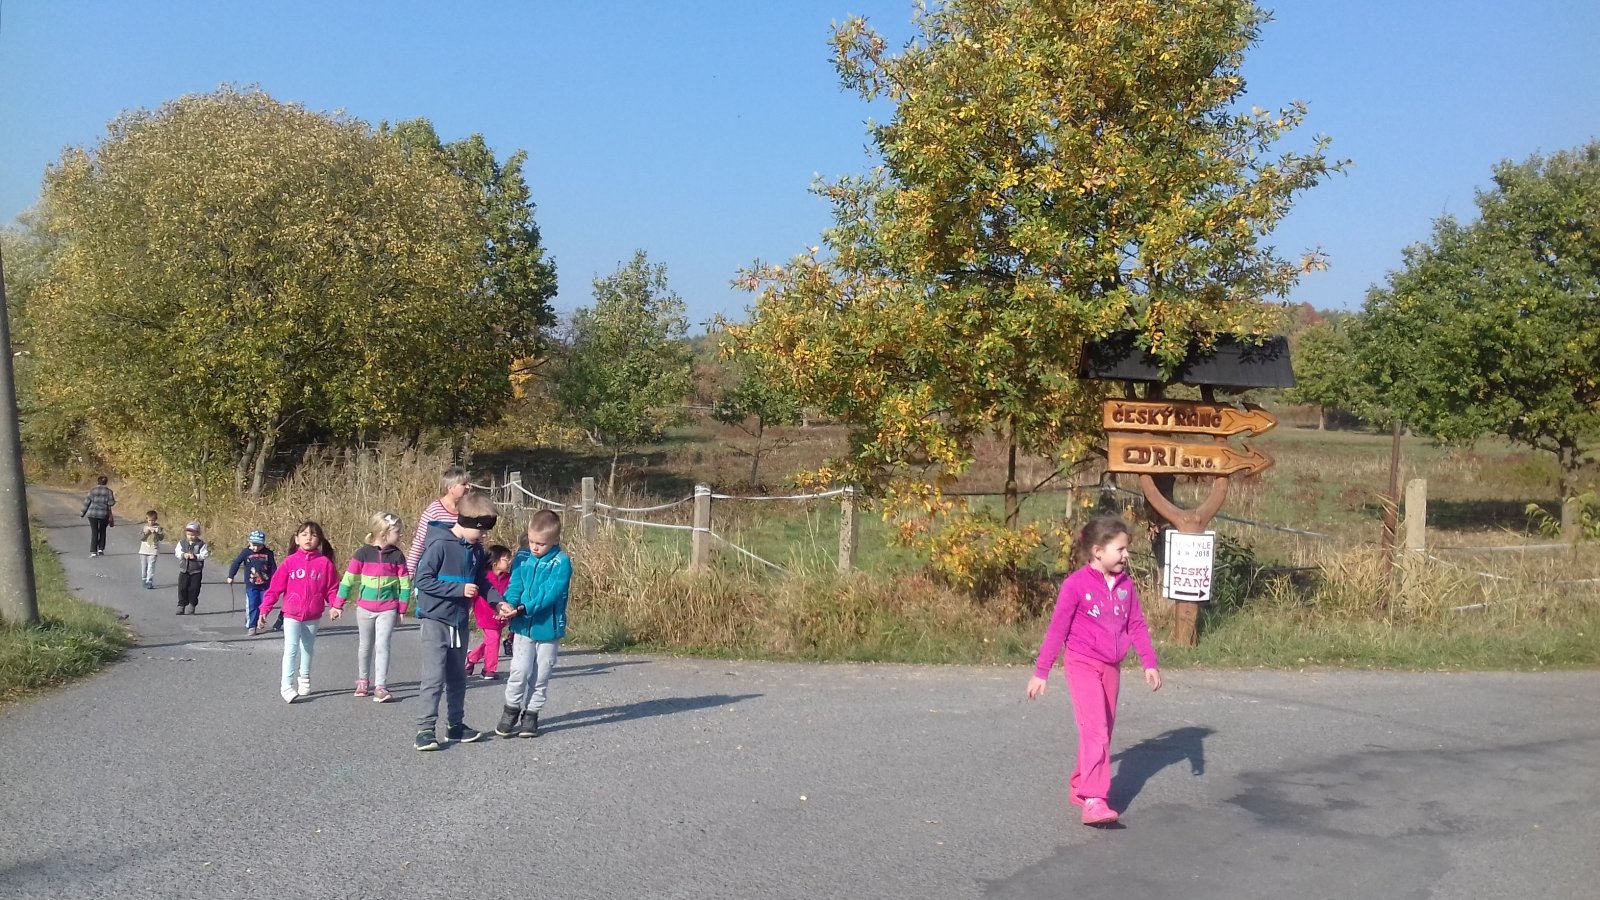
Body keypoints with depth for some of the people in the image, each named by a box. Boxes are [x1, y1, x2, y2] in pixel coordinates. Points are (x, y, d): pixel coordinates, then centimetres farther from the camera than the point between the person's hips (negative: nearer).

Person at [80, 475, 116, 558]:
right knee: (102, 531, 18)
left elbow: (87, 502, 1)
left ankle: (93, 551, -2)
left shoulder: (92, 490, -1)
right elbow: (111, 503, -8)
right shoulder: (108, 491, -3)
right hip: (104, 514, 0)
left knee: (94, 532, 4)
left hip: (92, 514, 0)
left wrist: (82, 513, 10)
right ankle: (101, 549, 13)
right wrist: (114, 499, 14)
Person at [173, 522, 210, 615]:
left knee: (194, 589, 0)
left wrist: (195, 556, -23)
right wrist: (183, 555, -19)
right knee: (182, 588, 0)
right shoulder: (181, 543, 4)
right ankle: (181, 605, 10)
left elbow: (205, 555, -9)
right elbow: (177, 552, 0)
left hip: (196, 571, -2)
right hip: (184, 570, 2)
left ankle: (192, 606, 12)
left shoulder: (201, 544, -4)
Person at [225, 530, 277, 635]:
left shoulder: (268, 553, -3)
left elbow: (273, 567, 5)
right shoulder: (246, 552, -5)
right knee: (252, 606, -2)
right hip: (251, 586, -1)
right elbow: (236, 563, 1)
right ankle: (251, 626, 3)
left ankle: (261, 621, 27)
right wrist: (231, 576, 1)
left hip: (265, 585, 1)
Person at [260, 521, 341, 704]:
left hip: (313, 616, 2)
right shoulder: (290, 562, -6)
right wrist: (265, 609, -9)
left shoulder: (325, 562, -4)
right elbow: (275, 587, -5)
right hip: (292, 615, -2)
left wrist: (337, 605, -14)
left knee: (308, 649, 18)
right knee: (291, 649, -11)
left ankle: (304, 680, 36)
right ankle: (286, 686, -10)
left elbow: (332, 588, -1)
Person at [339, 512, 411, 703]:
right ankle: (363, 680, 32)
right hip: (365, 607, 1)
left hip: (388, 609, 0)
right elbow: (349, 579, -2)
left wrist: (402, 609, 1)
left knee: (382, 645, -10)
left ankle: (380, 687, -11)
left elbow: (404, 583, 2)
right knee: (365, 645, 15)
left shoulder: (397, 555, -2)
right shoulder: (363, 553, -7)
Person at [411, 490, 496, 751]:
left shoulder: (476, 549, 4)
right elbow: (423, 580, -19)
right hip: (435, 619, -7)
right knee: (434, 676, -10)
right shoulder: (440, 545, -18)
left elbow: (482, 581, 14)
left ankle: (455, 725, 26)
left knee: (457, 677, 15)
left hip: (459, 621, 7)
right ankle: (425, 729, -5)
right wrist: (460, 589, -22)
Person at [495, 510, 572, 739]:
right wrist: (508, 603, -23)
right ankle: (511, 710, 13)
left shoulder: (561, 562, -13)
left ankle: (531, 714, 23)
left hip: (548, 627, -2)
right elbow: (515, 585, -2)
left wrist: (523, 609, -29)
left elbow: (550, 593, -21)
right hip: (523, 626, 2)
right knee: (520, 671, -5)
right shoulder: (523, 558, 1)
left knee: (540, 676, 9)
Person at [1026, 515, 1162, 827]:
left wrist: (1149, 663, 8)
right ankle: (1093, 801, -19)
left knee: (1103, 732, 13)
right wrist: (1040, 672, -7)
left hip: (1112, 667, 7)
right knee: (1095, 731, -16)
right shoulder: (1076, 584, -14)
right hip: (1083, 664, -6)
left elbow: (1137, 626, 12)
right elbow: (1057, 629, -9)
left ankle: (1079, 787, 29)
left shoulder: (1125, 585, 3)